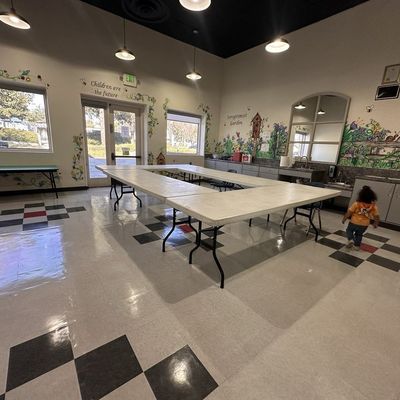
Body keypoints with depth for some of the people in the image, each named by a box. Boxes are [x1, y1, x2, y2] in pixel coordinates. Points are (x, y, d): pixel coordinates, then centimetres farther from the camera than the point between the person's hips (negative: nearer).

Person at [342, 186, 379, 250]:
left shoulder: (356, 204, -19)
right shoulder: (374, 206, -9)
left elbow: (349, 212, -15)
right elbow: (376, 216, -2)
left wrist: (344, 219, -2)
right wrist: (376, 223, 15)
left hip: (354, 222, -4)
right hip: (364, 225, 4)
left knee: (349, 230, 21)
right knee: (359, 234, 25)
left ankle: (351, 240, -1)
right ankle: (357, 245, 31)